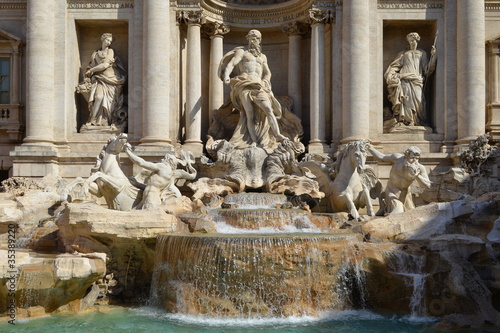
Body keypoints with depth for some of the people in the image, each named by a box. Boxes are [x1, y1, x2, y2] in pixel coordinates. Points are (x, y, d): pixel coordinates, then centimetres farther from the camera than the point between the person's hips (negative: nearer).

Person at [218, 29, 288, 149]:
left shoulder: (262, 57, 27)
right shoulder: (242, 52, 15)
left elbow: (267, 73, 23)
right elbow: (231, 64, -1)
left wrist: (264, 83, 1)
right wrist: (226, 75, -21)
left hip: (258, 86, 4)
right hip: (244, 85, -4)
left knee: (268, 109, -16)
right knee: (250, 114, -14)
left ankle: (277, 134, -22)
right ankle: (254, 141, -20)